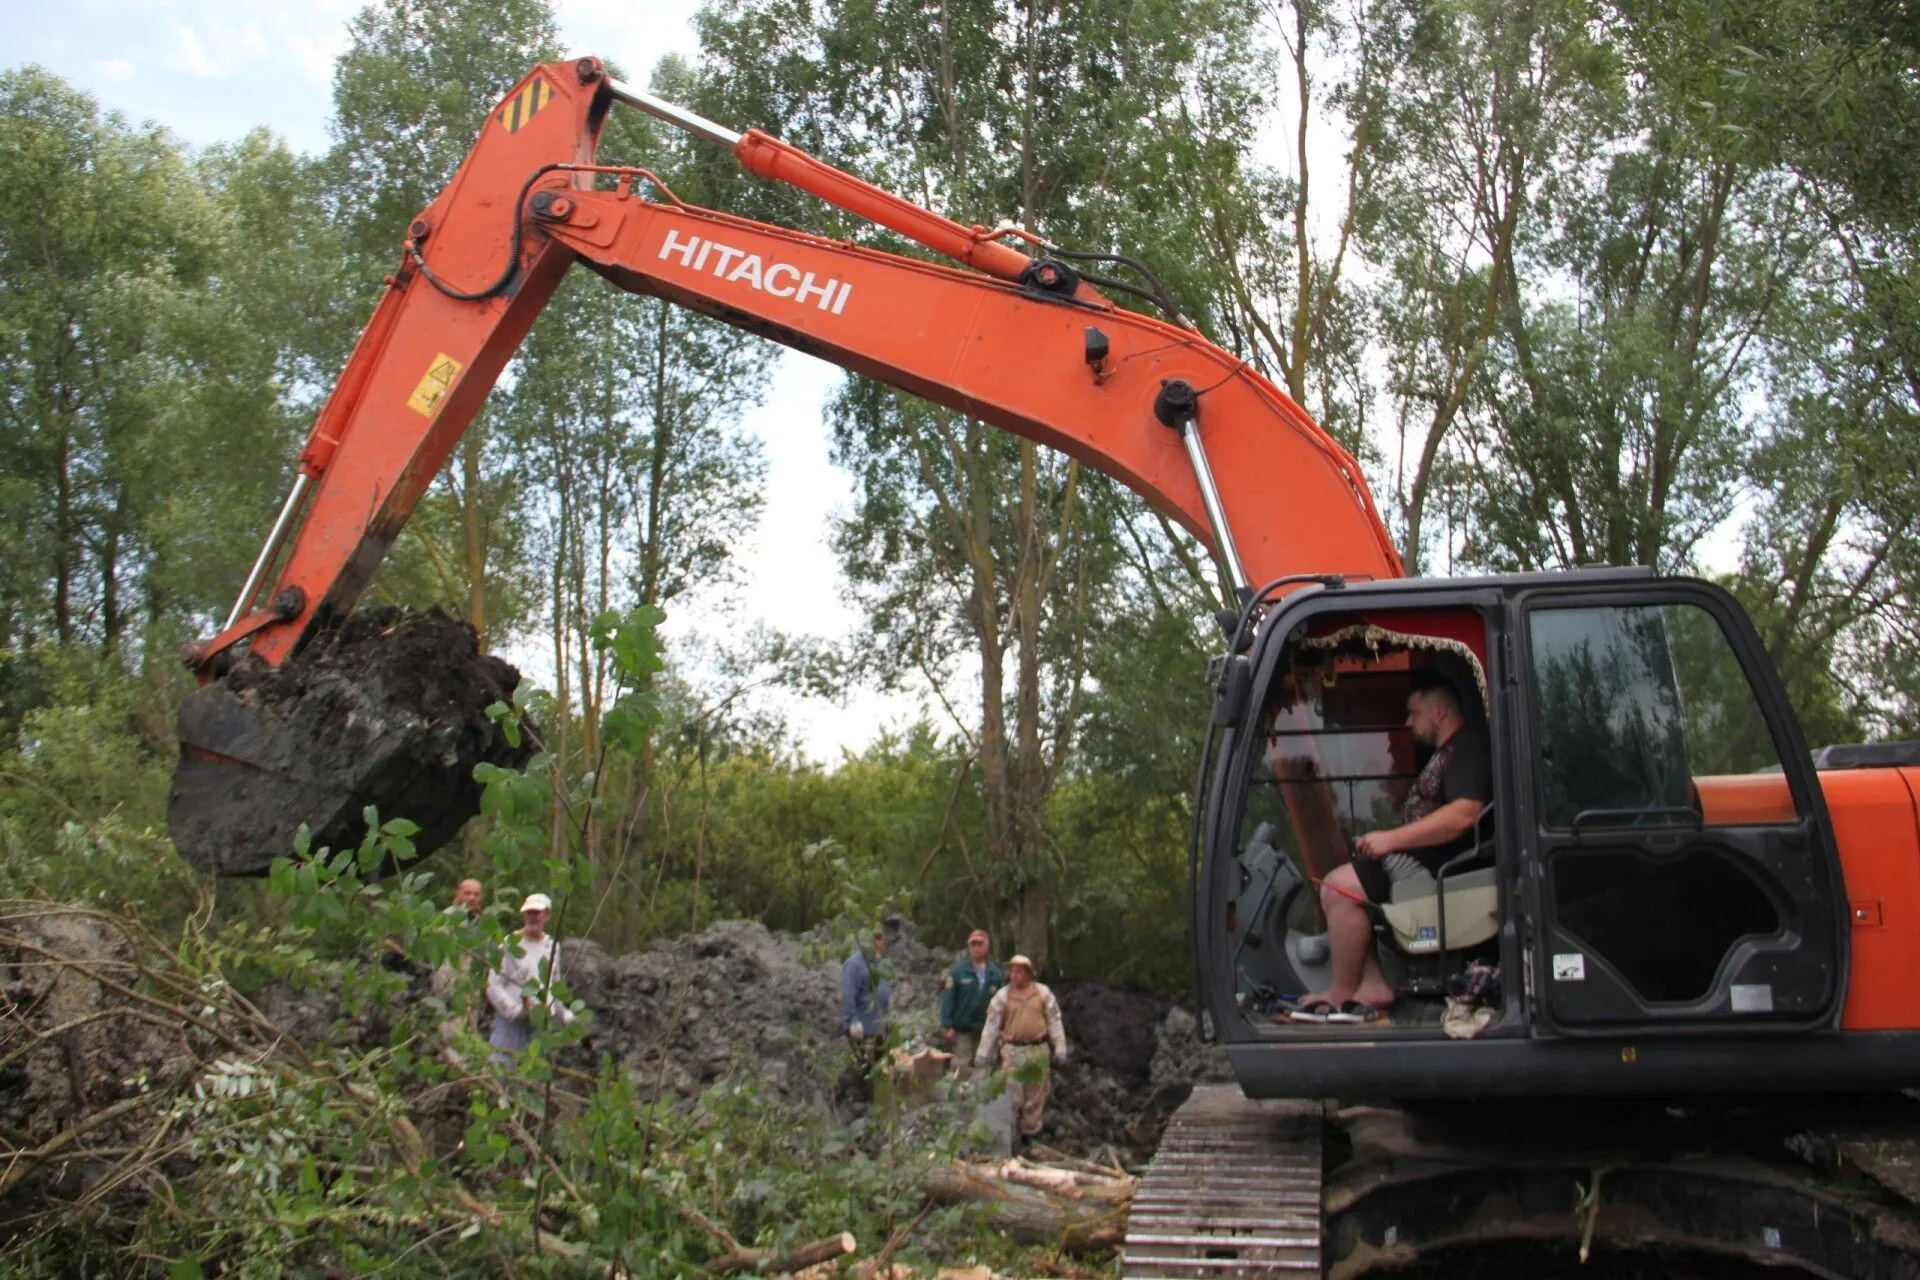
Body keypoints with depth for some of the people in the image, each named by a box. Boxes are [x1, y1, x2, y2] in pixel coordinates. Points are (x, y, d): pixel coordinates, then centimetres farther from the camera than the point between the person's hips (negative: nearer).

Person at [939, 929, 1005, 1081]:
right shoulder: (958, 970, -8)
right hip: (962, 1029, -3)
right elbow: (947, 999, -9)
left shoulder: (996, 973, 0)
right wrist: (947, 1026, -14)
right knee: (962, 1068, -2)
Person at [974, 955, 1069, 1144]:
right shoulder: (1002, 996, -1)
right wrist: (983, 1053, -2)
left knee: (1036, 1096, 8)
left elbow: (1055, 1022, 4)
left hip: (1039, 1050, 2)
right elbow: (991, 1025, -1)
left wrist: (1060, 1050, 0)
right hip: (1012, 1051, -1)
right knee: (1011, 1096, -2)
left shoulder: (1043, 994, 2)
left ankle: (1030, 1134, 21)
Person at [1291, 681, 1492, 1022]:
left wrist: (1391, 839, -26)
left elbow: (1463, 815, -29)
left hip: (1437, 864, -12)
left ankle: (1343, 993, -9)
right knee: (1337, 887, 8)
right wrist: (1385, 840, 11)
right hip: (1420, 857, 12)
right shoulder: (1447, 752, 21)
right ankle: (1372, 984, -1)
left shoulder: (1469, 748, -14)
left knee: (1339, 888, -20)